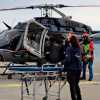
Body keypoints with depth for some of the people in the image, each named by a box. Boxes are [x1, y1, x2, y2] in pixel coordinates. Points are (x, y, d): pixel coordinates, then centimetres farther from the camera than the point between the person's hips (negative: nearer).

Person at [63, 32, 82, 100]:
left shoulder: (69, 48, -13)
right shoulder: (78, 47, 6)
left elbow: (68, 59, -14)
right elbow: (79, 58, 11)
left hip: (71, 69, -6)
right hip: (78, 68, 6)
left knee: (72, 85, 2)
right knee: (76, 85, 19)